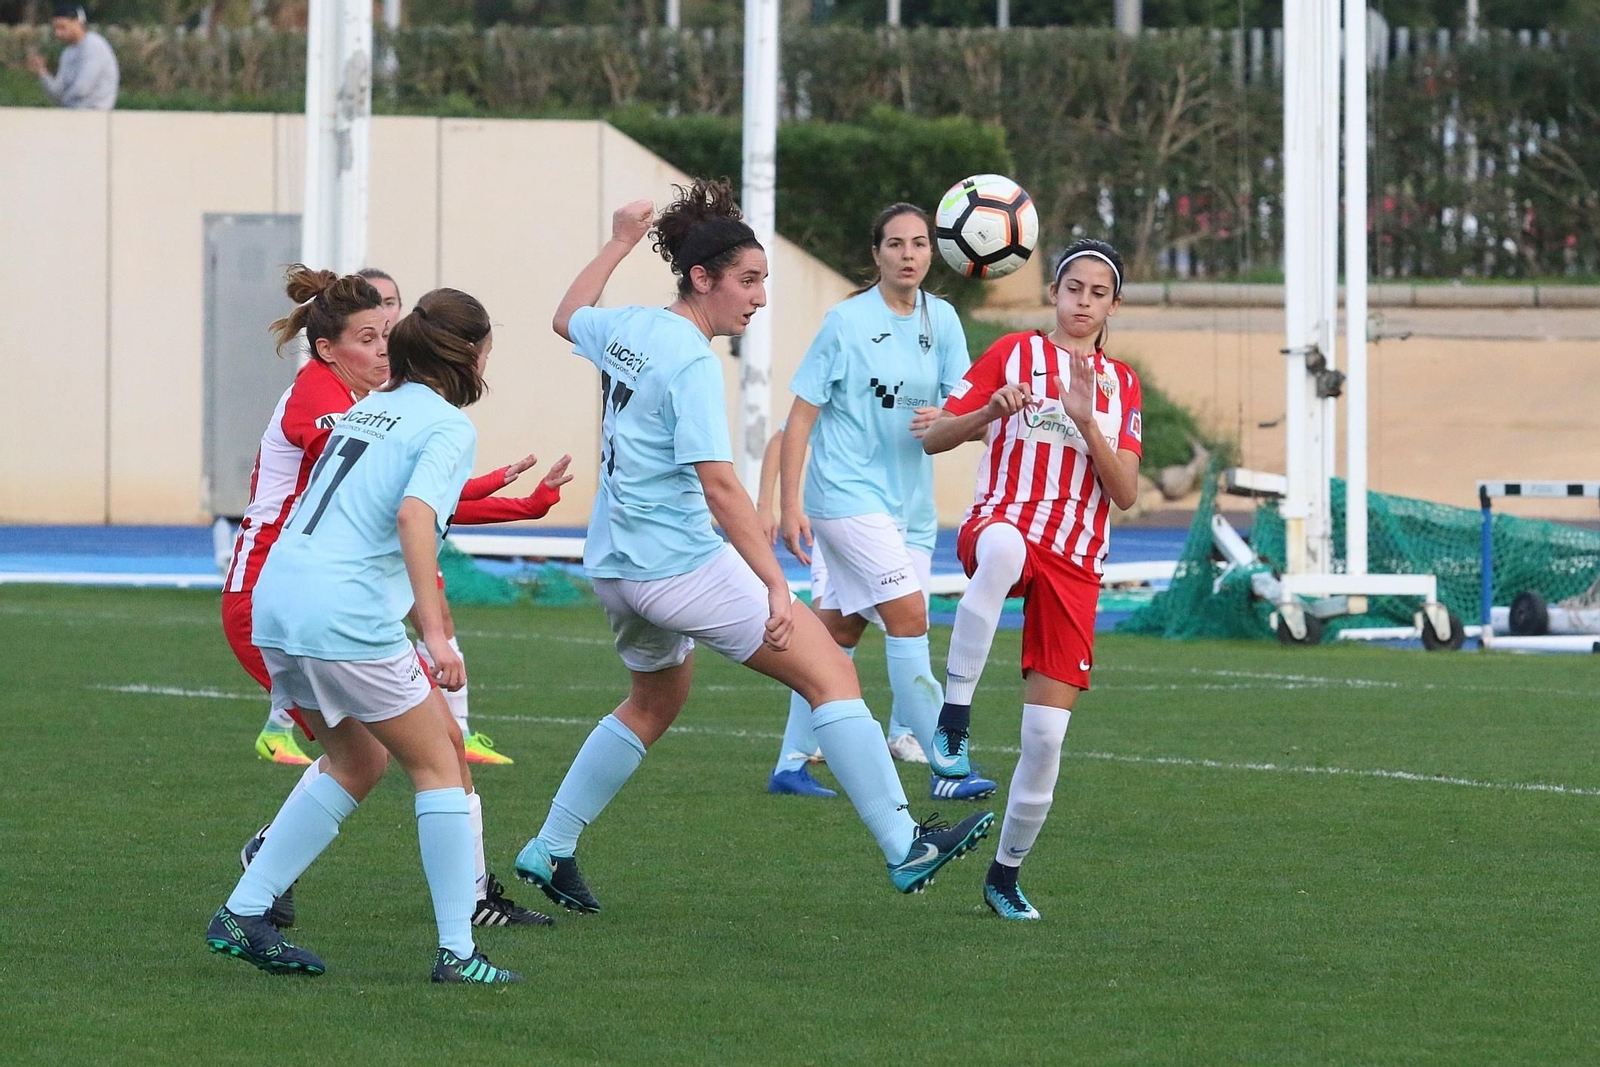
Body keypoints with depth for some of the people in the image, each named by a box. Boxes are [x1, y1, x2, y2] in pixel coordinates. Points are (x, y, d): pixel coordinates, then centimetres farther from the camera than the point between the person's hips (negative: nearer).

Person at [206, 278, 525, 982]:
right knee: (438, 766, 5)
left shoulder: (369, 408, 21)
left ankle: (242, 916, 17)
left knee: (359, 763, 22)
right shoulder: (449, 426, -4)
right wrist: (434, 632, -25)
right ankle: (456, 951, 2)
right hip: (345, 614, -8)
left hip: (277, 600, 8)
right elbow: (414, 514, -21)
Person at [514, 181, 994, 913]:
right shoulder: (691, 360, -18)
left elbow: (568, 317, 31)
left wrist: (618, 245, 42)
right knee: (831, 673, -7)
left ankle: (549, 852, 31)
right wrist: (777, 587, -28)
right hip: (681, 564, -9)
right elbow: (717, 483, -26)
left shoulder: (627, 329, 6)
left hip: (614, 568, 9)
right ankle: (904, 850, -11)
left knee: (656, 701, 31)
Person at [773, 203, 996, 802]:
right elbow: (801, 416, -6)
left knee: (838, 631, 9)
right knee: (910, 615, -16)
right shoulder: (848, 322, -8)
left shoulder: (940, 320, 7)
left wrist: (945, 420, -19)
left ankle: (791, 763, 17)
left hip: (909, 501, 6)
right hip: (848, 495, -6)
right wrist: (790, 506, -12)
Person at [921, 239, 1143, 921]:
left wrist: (1085, 420, -8)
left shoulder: (1121, 384, 17)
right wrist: (992, 411, -11)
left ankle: (1005, 874, 14)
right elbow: (933, 438, 8)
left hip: (1074, 568, 3)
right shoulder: (1015, 353, 11)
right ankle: (953, 719, -43)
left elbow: (1125, 493, 6)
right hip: (1002, 524, -3)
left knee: (1046, 735, -5)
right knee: (1003, 549, -45)